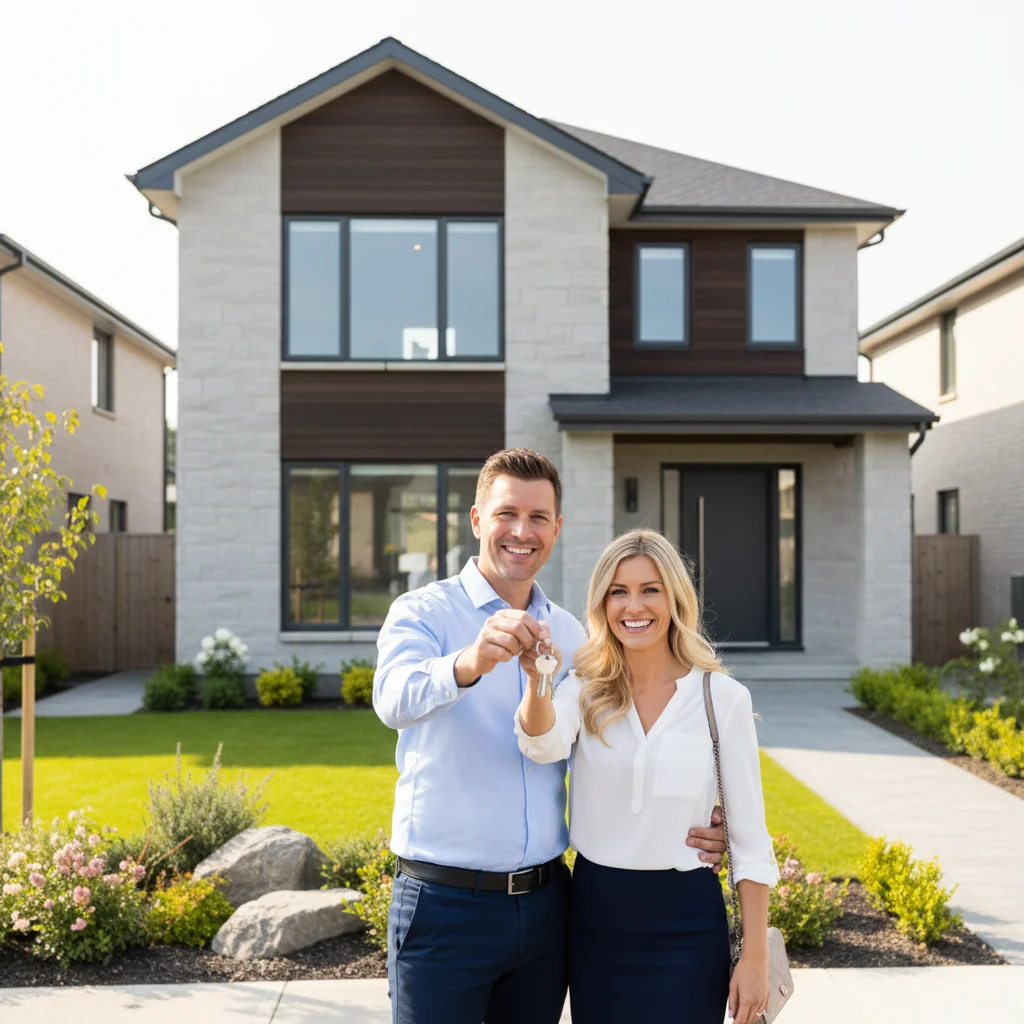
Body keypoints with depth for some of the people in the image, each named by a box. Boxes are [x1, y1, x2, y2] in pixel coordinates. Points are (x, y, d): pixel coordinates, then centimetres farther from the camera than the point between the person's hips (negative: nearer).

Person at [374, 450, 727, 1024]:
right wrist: (469, 663, -48)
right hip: (445, 905, -4)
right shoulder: (423, 613, -6)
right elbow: (396, 700, -27)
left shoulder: (569, 634, 9)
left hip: (545, 904, 5)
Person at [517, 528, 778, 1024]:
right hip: (594, 913, 2)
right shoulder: (585, 689, -2)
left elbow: (748, 837, -3)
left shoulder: (723, 698, -6)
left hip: (684, 921, -2)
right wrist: (537, 676, -46)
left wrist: (755, 958, -5)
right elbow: (544, 745, -25)